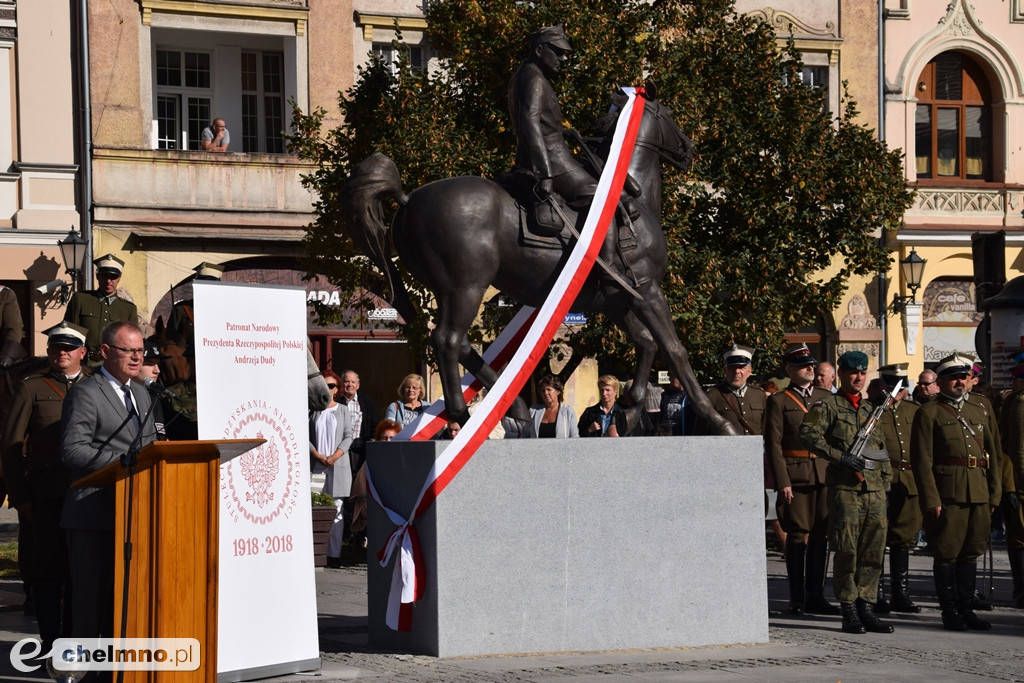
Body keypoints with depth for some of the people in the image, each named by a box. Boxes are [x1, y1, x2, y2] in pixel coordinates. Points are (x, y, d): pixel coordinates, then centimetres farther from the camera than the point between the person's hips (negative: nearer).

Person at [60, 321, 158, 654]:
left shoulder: (141, 394, 20)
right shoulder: (85, 393, -6)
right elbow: (73, 450, -16)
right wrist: (123, 462, -21)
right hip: (94, 514, -8)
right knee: (91, 596, -4)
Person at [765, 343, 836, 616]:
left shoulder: (825, 397, 16)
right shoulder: (778, 401, 1)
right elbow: (773, 445, -3)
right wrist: (783, 482, -10)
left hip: (825, 474, 4)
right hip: (795, 477, -4)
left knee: (820, 535, 6)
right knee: (798, 535, -3)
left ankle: (815, 596, 12)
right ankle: (797, 599, 3)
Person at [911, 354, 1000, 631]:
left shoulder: (978, 412, 18)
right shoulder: (929, 413, 0)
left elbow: (992, 455, 19)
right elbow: (921, 460, -7)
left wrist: (994, 494, 10)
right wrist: (931, 499, -15)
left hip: (979, 494, 6)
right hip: (946, 494, -6)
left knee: (970, 553, 10)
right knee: (946, 553, -2)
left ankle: (966, 609, 17)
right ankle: (950, 613, 5)